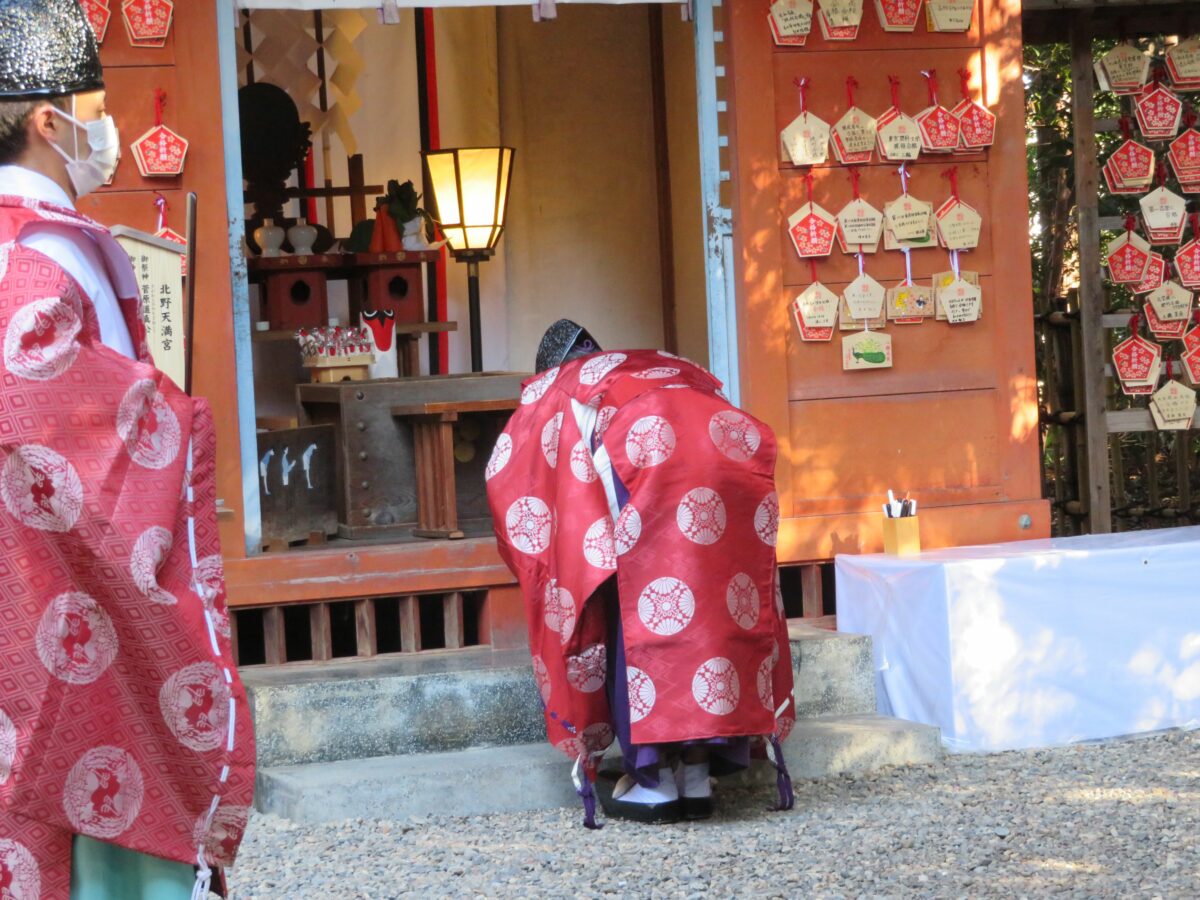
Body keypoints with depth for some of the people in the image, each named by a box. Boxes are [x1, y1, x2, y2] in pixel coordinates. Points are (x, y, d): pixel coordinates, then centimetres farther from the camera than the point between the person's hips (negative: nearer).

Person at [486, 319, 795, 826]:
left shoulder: (550, 390, 31)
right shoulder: (667, 368, 41)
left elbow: (507, 475, 30)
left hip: (651, 459, -4)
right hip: (734, 454, 4)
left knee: (641, 620, 3)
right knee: (720, 610, 10)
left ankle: (654, 778, 1)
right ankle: (697, 773, 10)